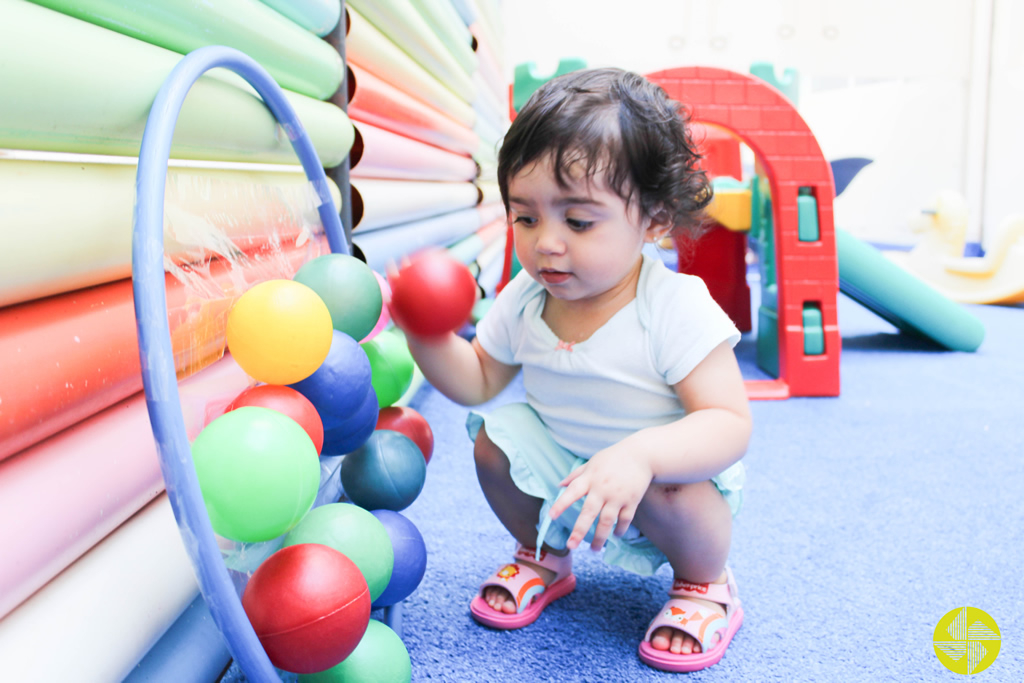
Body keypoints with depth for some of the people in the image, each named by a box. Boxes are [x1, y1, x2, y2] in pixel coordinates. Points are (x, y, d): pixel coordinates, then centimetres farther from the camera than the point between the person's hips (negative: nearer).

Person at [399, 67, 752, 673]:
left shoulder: (676, 307, -28)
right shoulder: (524, 300, -11)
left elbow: (730, 423, -32)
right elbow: (478, 381, 3)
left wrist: (642, 454, -50)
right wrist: (428, 334, -18)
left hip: (673, 473, -5)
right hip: (565, 467, 5)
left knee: (663, 492, -34)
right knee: (497, 439, -14)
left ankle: (706, 584, 2)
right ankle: (544, 558, 14)